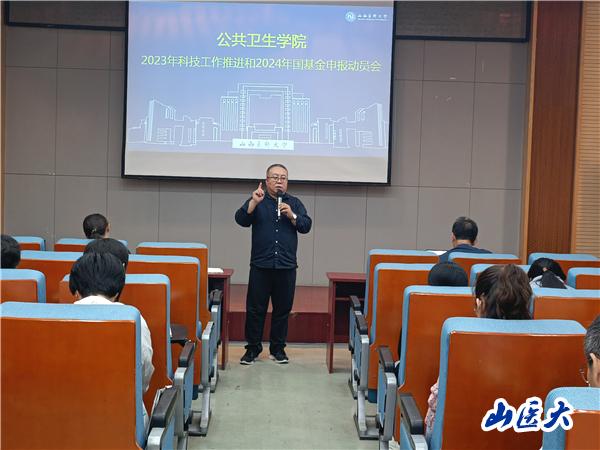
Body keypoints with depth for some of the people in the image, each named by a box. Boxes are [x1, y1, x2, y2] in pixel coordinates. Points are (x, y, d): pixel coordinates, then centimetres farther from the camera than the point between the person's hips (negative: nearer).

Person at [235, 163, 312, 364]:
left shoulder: (294, 203, 10)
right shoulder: (256, 201, 4)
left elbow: (306, 226, 1)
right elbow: (241, 220, -10)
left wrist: (292, 215, -15)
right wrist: (253, 202, -23)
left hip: (286, 266, 2)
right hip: (260, 265, -2)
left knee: (283, 309, 8)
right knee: (255, 309, 3)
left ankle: (278, 348, 21)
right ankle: (253, 347, 15)